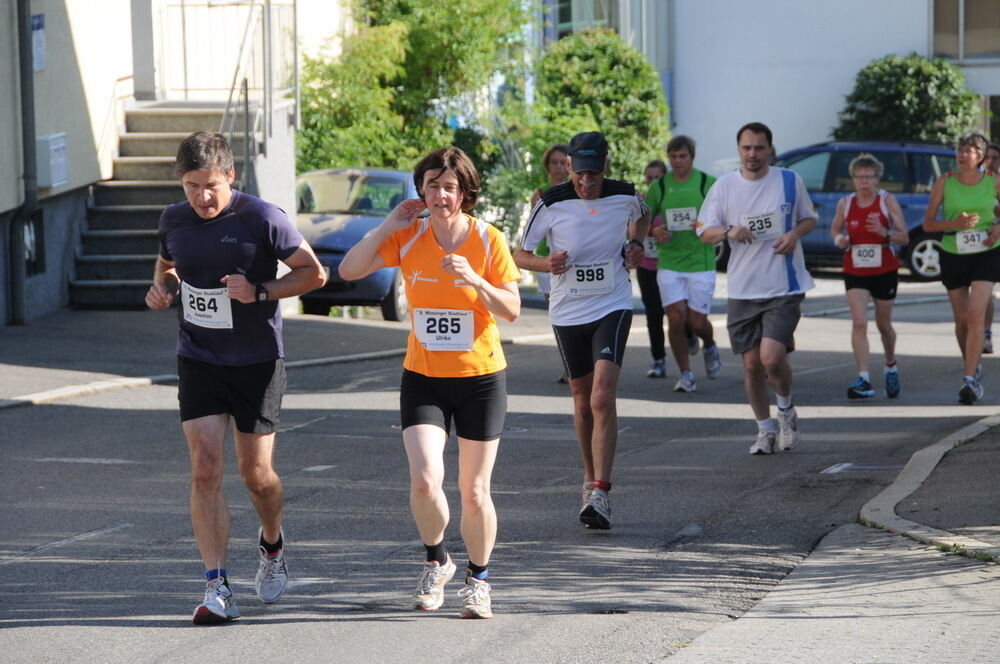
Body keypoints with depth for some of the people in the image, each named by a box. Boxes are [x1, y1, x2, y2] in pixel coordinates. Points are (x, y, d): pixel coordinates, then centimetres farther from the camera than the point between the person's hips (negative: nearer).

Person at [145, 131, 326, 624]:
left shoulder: (262, 219, -13)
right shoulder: (174, 220, 1)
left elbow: (313, 273, -6)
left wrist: (260, 291, -20)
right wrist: (162, 288, -1)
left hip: (258, 362, -3)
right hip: (199, 359, 3)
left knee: (256, 473, 5)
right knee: (205, 470, -10)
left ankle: (272, 546, 38)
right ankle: (216, 587, -11)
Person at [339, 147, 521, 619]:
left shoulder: (486, 239, -7)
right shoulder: (408, 237, -2)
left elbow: (512, 310, -7)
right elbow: (349, 270, -7)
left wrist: (474, 281, -24)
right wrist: (389, 226, -13)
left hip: (480, 378, -1)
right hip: (423, 379, 1)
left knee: (474, 493, 3)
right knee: (425, 480, -17)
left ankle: (478, 580, 26)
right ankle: (436, 563, 11)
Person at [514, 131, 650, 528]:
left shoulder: (625, 197, -6)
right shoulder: (551, 204, -10)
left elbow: (642, 217, 21)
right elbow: (520, 255, -1)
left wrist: (635, 245, 1)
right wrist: (547, 264, -21)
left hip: (612, 309, -1)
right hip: (568, 313, 1)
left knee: (603, 398, -17)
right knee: (582, 401, 13)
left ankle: (600, 494, -20)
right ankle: (591, 478, 35)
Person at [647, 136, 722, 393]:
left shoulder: (708, 183, 0)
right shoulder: (659, 187, 6)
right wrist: (654, 231, -8)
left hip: (701, 262, -1)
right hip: (668, 262, 1)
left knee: (697, 321, -1)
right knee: (676, 317, -9)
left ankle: (710, 348, 34)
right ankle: (685, 374, 3)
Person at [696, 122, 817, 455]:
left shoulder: (790, 181, 1)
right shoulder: (724, 186, 3)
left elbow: (809, 218, 13)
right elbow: (704, 232, 3)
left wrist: (795, 234, -9)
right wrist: (729, 232, -19)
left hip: (784, 287, -2)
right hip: (742, 290, 2)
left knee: (772, 357, -17)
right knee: (752, 366, 5)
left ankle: (786, 410, 13)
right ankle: (765, 430, 24)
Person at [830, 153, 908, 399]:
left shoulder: (888, 201, -5)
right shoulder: (845, 204, 0)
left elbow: (905, 238, -5)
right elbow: (835, 229, 17)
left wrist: (885, 233, -25)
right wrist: (839, 239, -6)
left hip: (885, 270, 0)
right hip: (854, 272, 1)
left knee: (884, 324, 13)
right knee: (859, 323, -15)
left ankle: (891, 367, 40)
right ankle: (864, 380, -20)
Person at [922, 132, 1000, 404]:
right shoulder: (944, 182, -4)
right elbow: (928, 224, -3)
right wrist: (954, 224, -20)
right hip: (953, 256, 2)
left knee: (976, 315, -15)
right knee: (961, 319, 7)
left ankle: (970, 379, -16)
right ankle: (975, 368, 31)